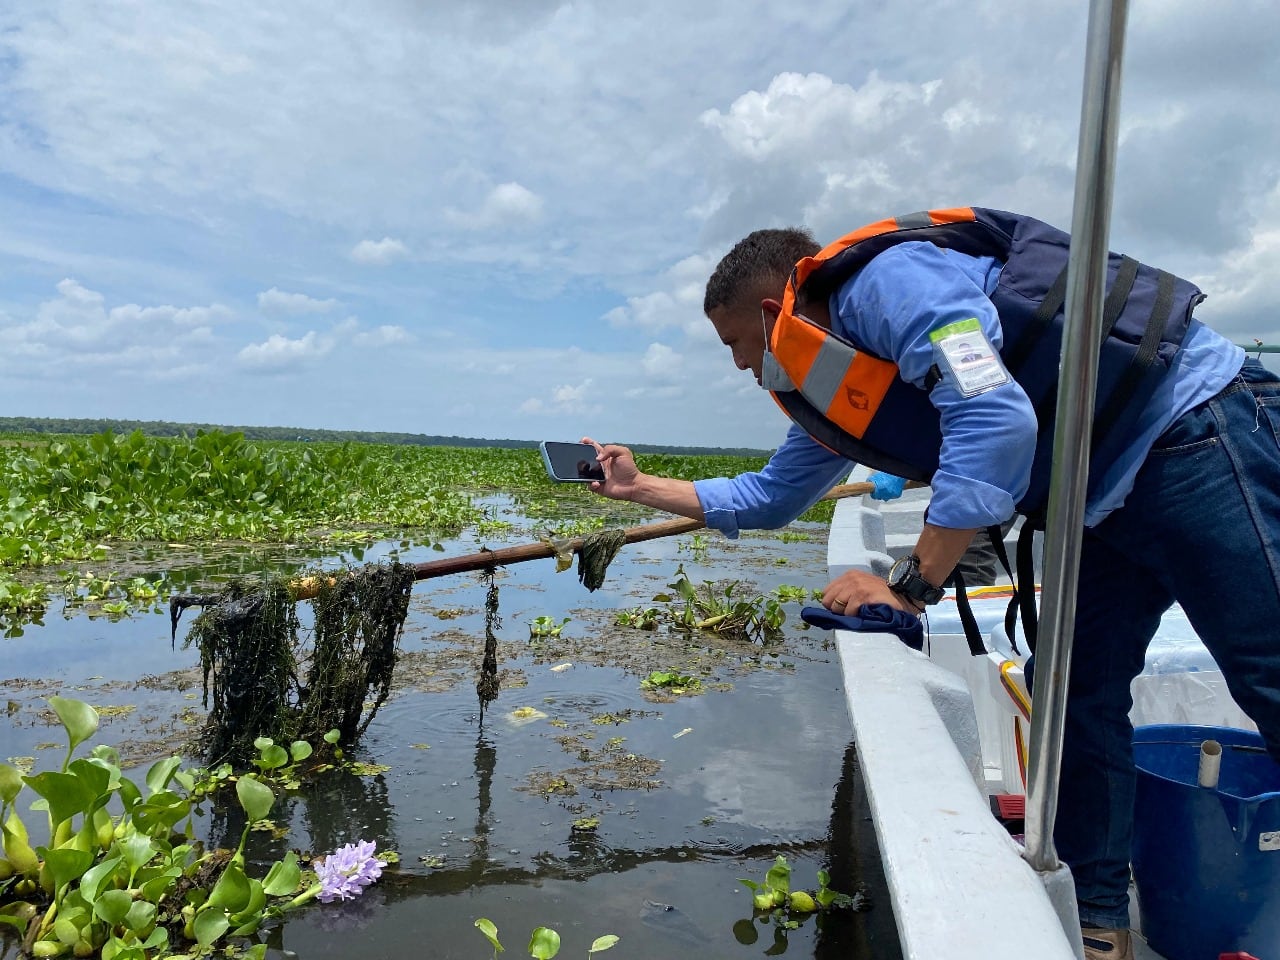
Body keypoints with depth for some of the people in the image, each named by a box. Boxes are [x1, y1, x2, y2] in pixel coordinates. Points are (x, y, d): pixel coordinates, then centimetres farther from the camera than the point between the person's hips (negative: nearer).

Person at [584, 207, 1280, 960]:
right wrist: (640, 487, 21)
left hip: (1192, 428, -9)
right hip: (1111, 493, 9)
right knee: (1080, 696, 7)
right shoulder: (830, 394, 10)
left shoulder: (887, 279, -19)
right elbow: (769, 497, 24)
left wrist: (910, 589, -25)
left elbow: (996, 419, -30)